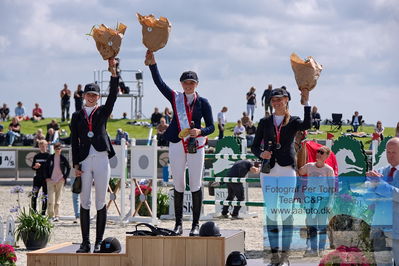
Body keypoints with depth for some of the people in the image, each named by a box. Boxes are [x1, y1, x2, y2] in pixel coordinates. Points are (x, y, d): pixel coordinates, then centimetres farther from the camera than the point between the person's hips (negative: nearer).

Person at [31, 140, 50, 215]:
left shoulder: (49, 156, -1)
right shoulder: (36, 156, 10)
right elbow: (32, 167, 12)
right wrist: (35, 166, -9)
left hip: (46, 178, -3)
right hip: (37, 177, 3)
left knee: (44, 196, 2)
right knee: (34, 194, -7)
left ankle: (43, 213, 10)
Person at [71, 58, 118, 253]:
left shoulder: (103, 112, 11)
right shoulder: (77, 116, 12)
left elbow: (113, 96, -6)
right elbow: (74, 141, 8)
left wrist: (113, 72, -16)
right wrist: (75, 164, -1)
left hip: (101, 158, -1)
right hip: (84, 161, 1)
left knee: (101, 202, 0)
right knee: (84, 202, 0)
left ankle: (99, 242, 3)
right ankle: (85, 242, 2)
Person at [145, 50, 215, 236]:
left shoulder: (203, 102, 4)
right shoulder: (175, 98, 8)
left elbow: (211, 127, 2)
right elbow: (159, 83, -3)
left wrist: (200, 132, -18)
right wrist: (152, 65, -15)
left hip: (195, 145, -2)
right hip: (176, 145, 2)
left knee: (195, 185, -1)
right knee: (178, 186, 5)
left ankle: (196, 224, 5)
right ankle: (178, 224, 11)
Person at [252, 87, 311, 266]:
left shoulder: (293, 122, 5)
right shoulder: (265, 122, 11)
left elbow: (307, 125, -18)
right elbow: (254, 146, 11)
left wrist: (306, 102, -20)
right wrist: (261, 154, -11)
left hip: (287, 171, -2)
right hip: (268, 172, 2)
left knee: (286, 212, -3)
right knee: (270, 213, 2)